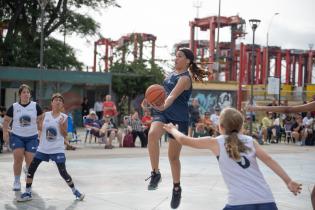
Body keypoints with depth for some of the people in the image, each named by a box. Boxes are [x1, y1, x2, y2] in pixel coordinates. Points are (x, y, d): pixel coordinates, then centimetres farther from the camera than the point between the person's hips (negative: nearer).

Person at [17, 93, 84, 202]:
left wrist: (61, 125, -18)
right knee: (31, 169, -1)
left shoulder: (64, 117, -2)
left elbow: (65, 135, -4)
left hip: (57, 150, -3)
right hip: (43, 148, 3)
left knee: (63, 172, -7)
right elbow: (41, 129, 14)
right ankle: (28, 193, 12)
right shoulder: (46, 115, 5)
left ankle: (75, 191, 14)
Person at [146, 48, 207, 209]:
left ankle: (176, 188, 29)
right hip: (162, 113, 6)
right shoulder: (173, 73, 9)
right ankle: (155, 173, -17)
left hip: (178, 118, -6)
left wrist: (164, 106, -50)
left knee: (173, 156, 5)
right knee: (152, 134, -30)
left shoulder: (185, 78, -16)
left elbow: (173, 96, -33)